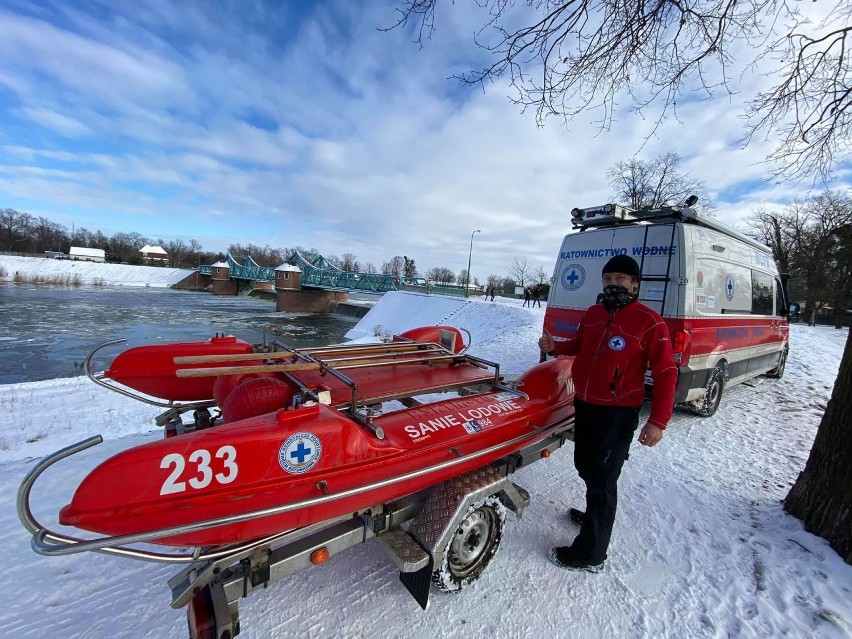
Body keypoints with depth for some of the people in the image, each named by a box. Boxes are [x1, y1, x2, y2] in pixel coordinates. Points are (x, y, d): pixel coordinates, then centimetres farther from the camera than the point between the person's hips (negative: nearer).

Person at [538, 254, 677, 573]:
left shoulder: (649, 322, -12)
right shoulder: (592, 313, 5)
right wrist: (555, 346, -1)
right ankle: (596, 514, 48)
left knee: (601, 478, 2)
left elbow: (666, 373, -11)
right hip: (584, 405, 7)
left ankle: (590, 553, 18)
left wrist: (658, 420, -15)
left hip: (618, 413, -6)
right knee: (585, 466, 22)